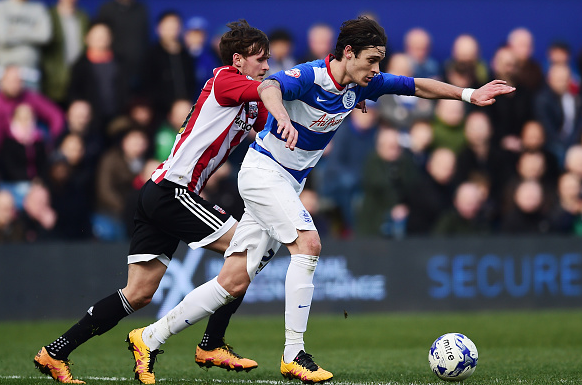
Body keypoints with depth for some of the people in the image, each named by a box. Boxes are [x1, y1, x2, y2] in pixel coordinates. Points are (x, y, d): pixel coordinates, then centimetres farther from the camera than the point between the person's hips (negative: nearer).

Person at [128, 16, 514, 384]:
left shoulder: (363, 84, 1)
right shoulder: (309, 76, -22)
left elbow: (417, 85, 11)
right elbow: (269, 87, -42)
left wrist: (468, 94, 5)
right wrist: (282, 117, -63)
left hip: (289, 184, 8)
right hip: (264, 169, -8)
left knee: (235, 281, 0)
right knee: (308, 243, -25)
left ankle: (150, 338, 6)